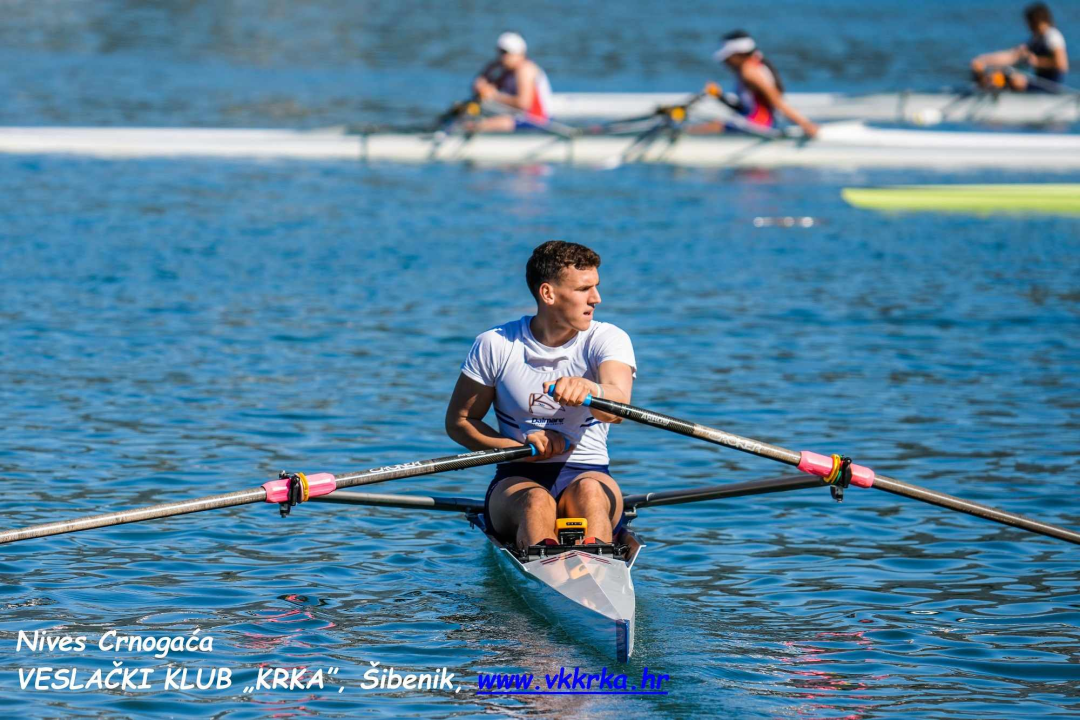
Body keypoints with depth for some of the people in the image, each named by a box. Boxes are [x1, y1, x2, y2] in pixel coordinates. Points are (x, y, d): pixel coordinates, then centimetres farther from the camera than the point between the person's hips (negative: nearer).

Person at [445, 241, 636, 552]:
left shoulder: (608, 339, -1)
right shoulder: (495, 345, 2)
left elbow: (617, 408, -21)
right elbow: (458, 421, 7)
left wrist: (588, 389, -47)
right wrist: (521, 447, -10)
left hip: (587, 474, 0)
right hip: (518, 479, 0)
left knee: (589, 491, -36)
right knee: (536, 501, -36)